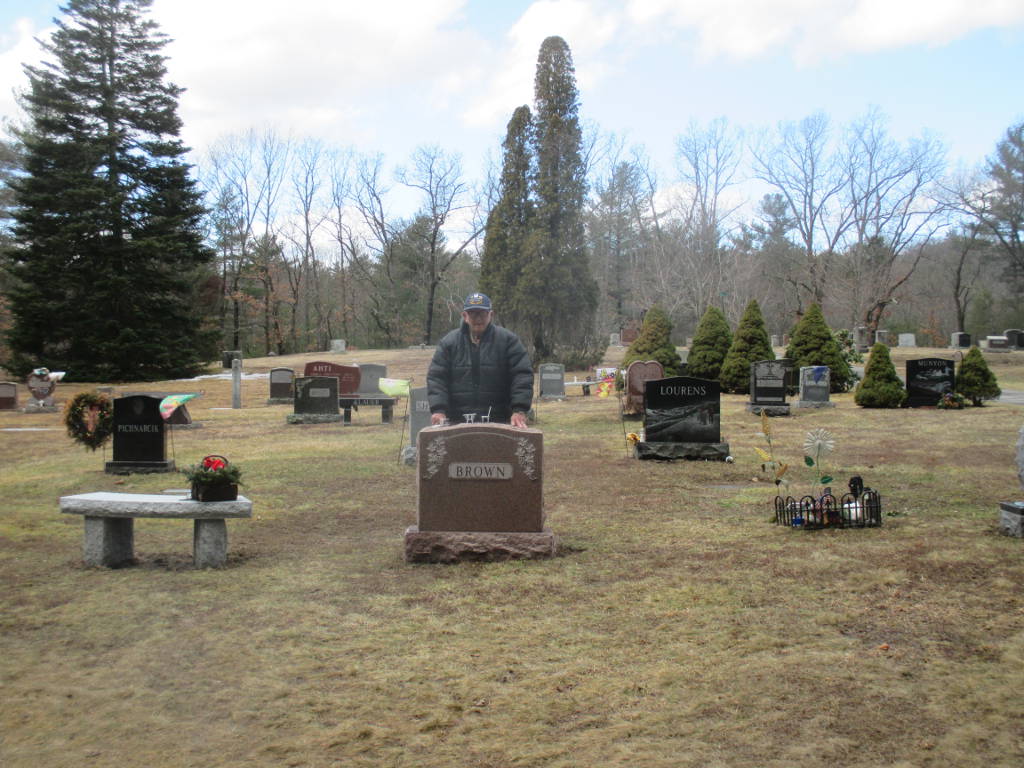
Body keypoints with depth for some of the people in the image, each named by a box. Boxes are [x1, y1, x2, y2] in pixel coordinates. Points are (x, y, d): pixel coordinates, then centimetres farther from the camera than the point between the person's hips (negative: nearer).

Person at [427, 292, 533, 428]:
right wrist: (438, 410, -11)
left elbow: (522, 375, -2)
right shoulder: (449, 342, 7)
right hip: (457, 422, 1)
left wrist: (519, 410, -14)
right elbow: (436, 378, 3)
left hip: (499, 421, -1)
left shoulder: (507, 340, 3)